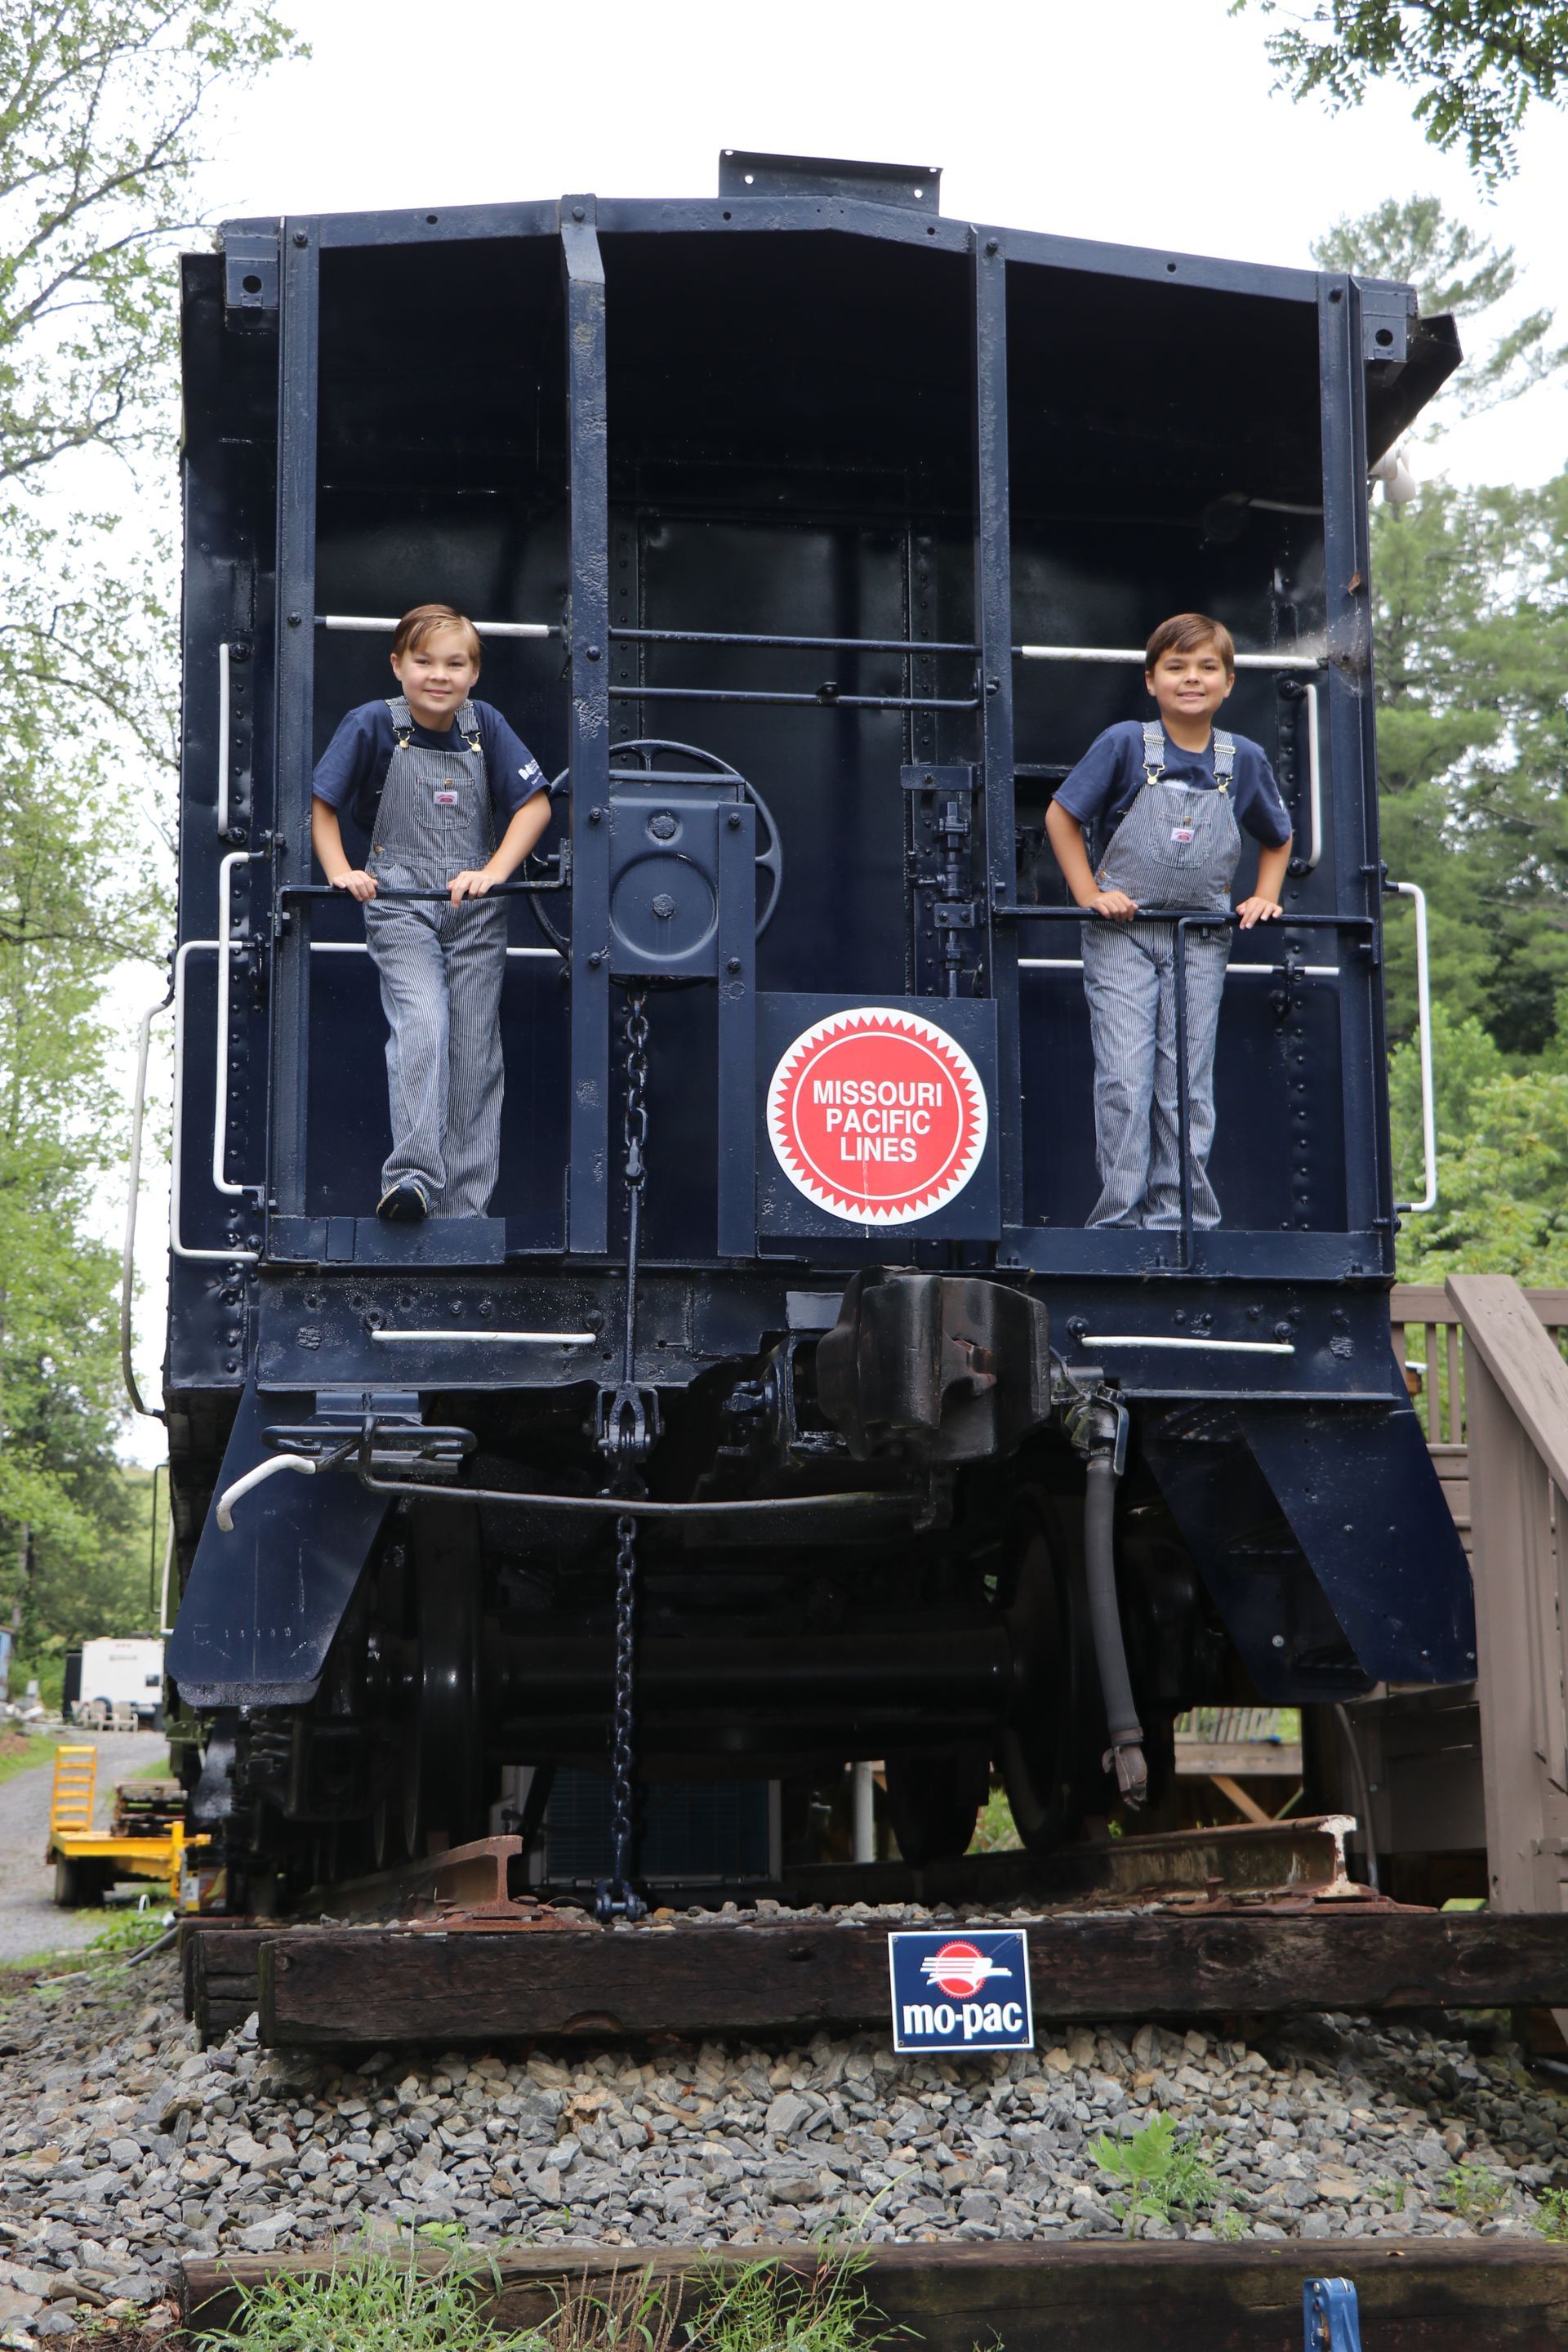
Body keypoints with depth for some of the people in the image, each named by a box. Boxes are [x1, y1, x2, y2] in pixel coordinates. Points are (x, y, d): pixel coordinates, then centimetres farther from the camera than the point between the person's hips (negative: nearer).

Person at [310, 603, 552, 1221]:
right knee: (421, 1023, -23)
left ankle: (464, 1206, 5)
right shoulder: (372, 724, -4)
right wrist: (340, 872, -10)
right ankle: (412, 1176, -25)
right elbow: (321, 801, 3)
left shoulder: (484, 725, 1)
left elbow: (535, 802, 3)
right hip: (399, 905, -2)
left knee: (475, 1048, 1)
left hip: (476, 912, 3)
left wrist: (494, 871, -9)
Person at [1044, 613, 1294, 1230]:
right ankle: (1119, 1215, -4)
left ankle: (1180, 1214, 6)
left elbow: (1278, 838, 21)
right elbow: (1061, 815, 4)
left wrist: (1264, 898, 7)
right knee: (1124, 1080, -7)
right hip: (1122, 934, -2)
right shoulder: (1124, 745, -4)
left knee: (1187, 1086, 2)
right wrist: (1090, 894, -3)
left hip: (1200, 941, 2)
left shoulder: (1244, 759, 5)